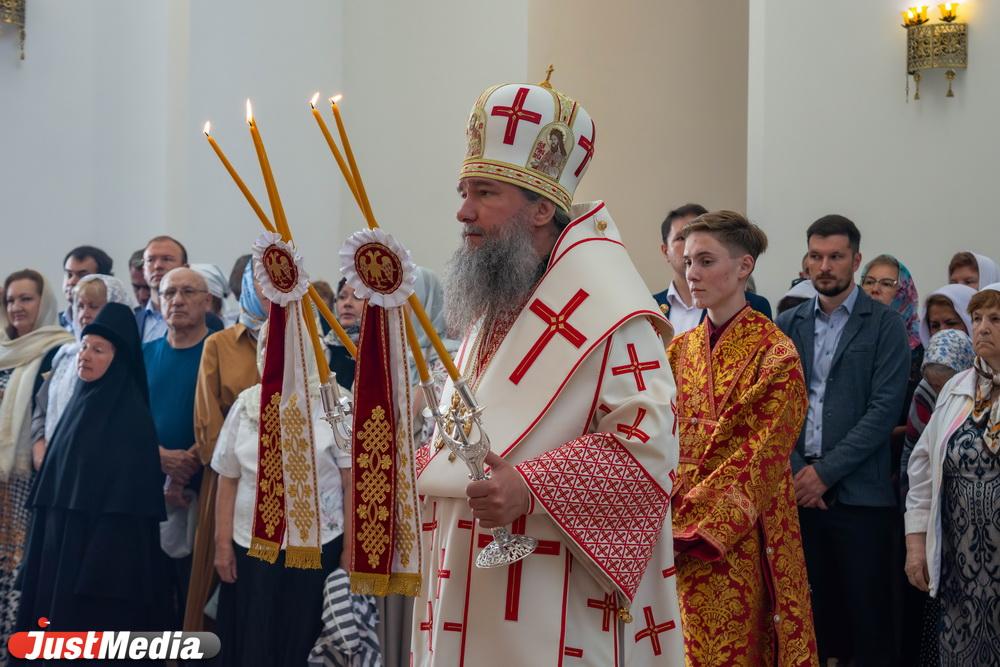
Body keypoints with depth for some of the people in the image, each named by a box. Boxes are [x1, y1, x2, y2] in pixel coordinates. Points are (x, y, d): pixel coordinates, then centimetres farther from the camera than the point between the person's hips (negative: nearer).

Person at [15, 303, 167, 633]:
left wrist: (101, 568, -20)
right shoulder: (81, 403, 13)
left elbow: (128, 497, -16)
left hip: (101, 548, -8)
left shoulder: (130, 414, -11)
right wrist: (45, 543, 12)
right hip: (59, 542, 8)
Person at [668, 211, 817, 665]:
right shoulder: (681, 350, 10)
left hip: (736, 538, -5)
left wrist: (690, 526, -18)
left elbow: (757, 458, -13)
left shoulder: (774, 354, -8)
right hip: (675, 539, 5)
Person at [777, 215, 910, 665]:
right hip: (799, 489, 3)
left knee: (867, 615, 0)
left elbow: (884, 408, -8)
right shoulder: (788, 324, 11)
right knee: (810, 610, 7)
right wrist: (794, 470, -7)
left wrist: (826, 471, -13)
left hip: (859, 493, -3)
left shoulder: (884, 324, 0)